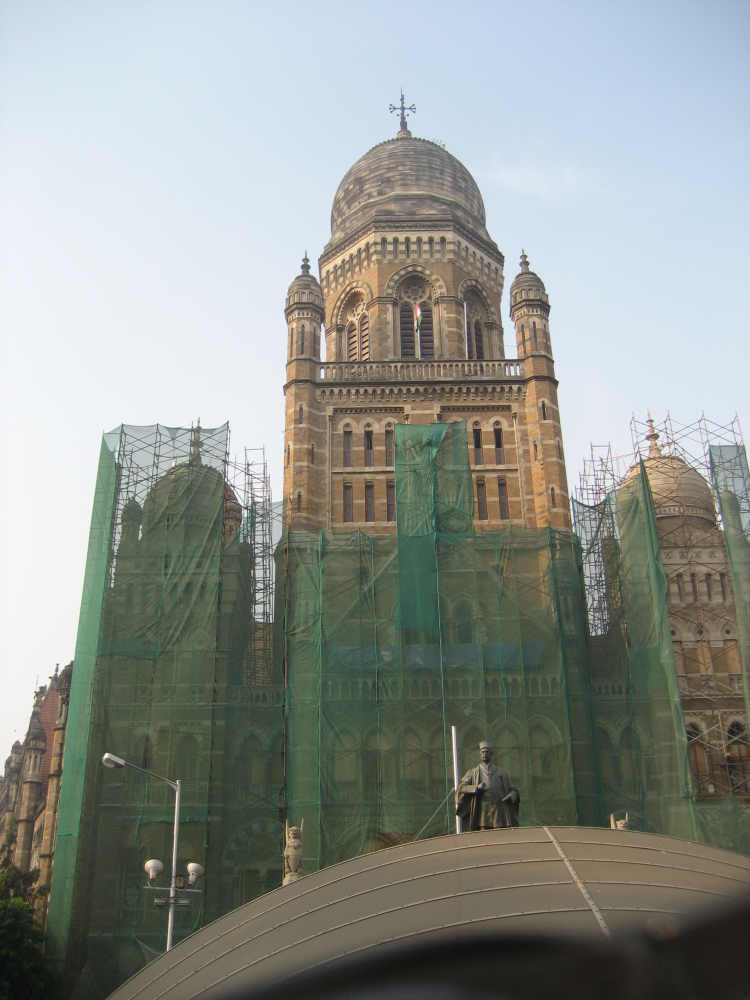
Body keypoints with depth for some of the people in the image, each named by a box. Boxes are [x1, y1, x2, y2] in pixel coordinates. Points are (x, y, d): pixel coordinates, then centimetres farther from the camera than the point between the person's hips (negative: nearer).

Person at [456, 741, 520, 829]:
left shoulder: (502, 773, 20)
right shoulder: (473, 773, 16)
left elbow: (513, 789, 20)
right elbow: (460, 787, 6)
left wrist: (511, 796, -4)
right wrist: (476, 787, -11)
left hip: (500, 812, 1)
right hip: (483, 811, -1)